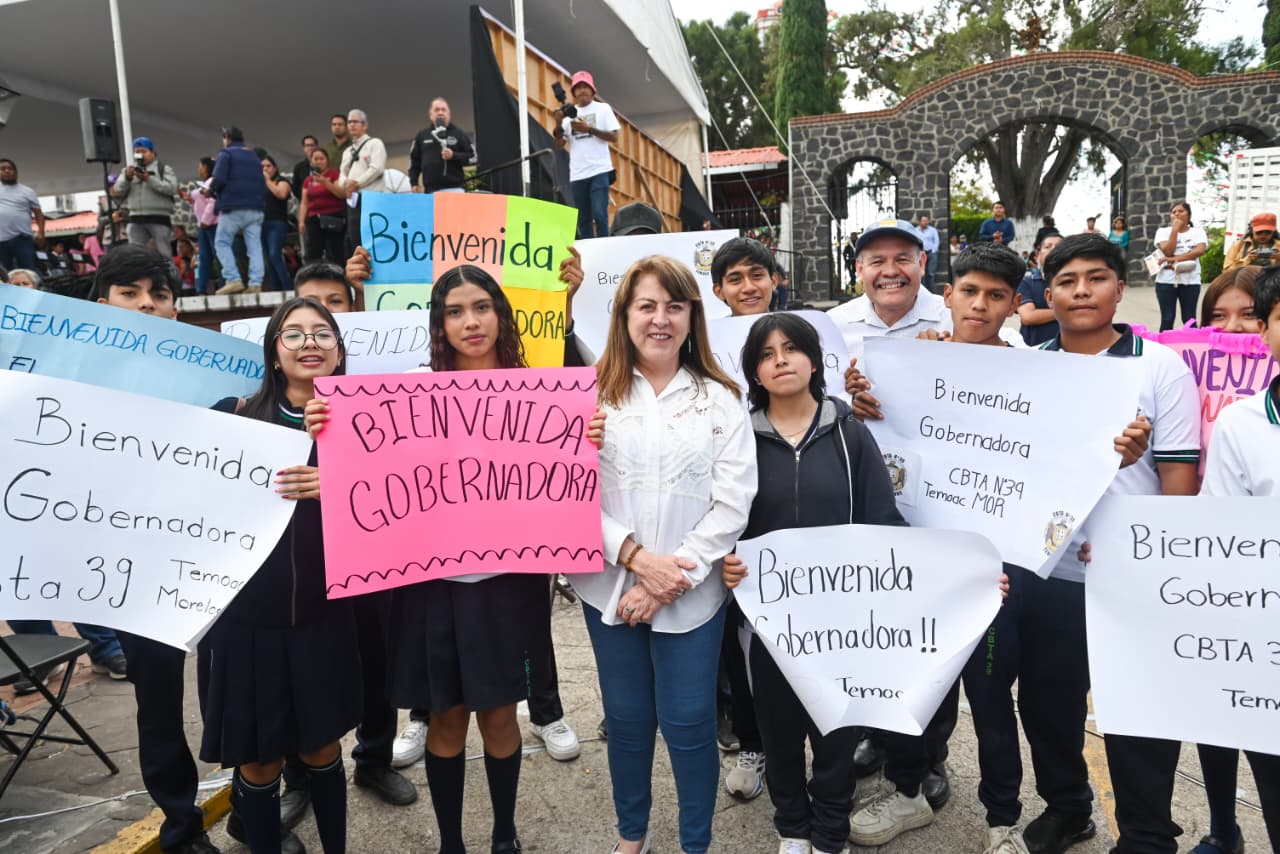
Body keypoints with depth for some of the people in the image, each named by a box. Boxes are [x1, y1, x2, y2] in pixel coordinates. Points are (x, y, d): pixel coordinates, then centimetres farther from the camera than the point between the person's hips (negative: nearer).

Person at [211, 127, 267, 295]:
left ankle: (233, 280, -9)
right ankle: (256, 284, -7)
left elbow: (218, 180, -10)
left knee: (221, 243, 4)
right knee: (254, 246, 1)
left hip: (233, 207, -5)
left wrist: (211, 187, 9)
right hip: (256, 207, 5)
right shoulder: (254, 157, 20)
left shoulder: (226, 154, 1)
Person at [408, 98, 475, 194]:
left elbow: (472, 157, 4)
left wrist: (453, 156, -11)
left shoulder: (459, 134, 7)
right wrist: (414, 183, 10)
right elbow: (414, 160, 19)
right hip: (431, 190, 3)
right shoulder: (422, 136, 14)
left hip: (454, 188, -3)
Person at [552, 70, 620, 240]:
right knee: (583, 219, 6)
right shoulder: (569, 113, 13)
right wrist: (558, 124, -10)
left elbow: (614, 137, -3)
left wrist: (589, 129, -12)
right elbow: (560, 143, 8)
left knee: (599, 214, -12)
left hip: (599, 170, -3)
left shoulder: (603, 108, 6)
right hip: (577, 174, 4)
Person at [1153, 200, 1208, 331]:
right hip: (1167, 281, -1)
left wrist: (1174, 259, -19)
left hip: (1190, 281, 1)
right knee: (1167, 319, 3)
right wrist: (1175, 229, -11)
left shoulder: (1198, 231, 5)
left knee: (1189, 320, 5)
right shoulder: (1163, 231, 3)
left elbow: (1200, 250, -13)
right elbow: (1168, 251, -12)